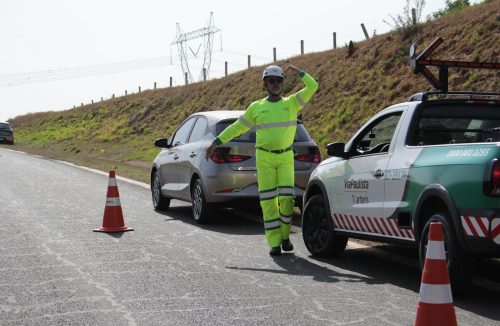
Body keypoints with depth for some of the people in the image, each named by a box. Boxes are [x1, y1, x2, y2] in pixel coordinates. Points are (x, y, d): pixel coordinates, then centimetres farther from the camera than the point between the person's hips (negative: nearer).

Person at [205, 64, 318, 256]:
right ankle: (274, 243, 1)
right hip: (264, 157, 0)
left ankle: (285, 235, 13)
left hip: (286, 157, 0)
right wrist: (216, 143, 9)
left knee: (287, 197, -9)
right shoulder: (256, 107, 8)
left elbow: (313, 86, 0)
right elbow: (236, 127, 12)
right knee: (268, 201, -3)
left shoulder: (292, 103, 8)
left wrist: (298, 72, 1)